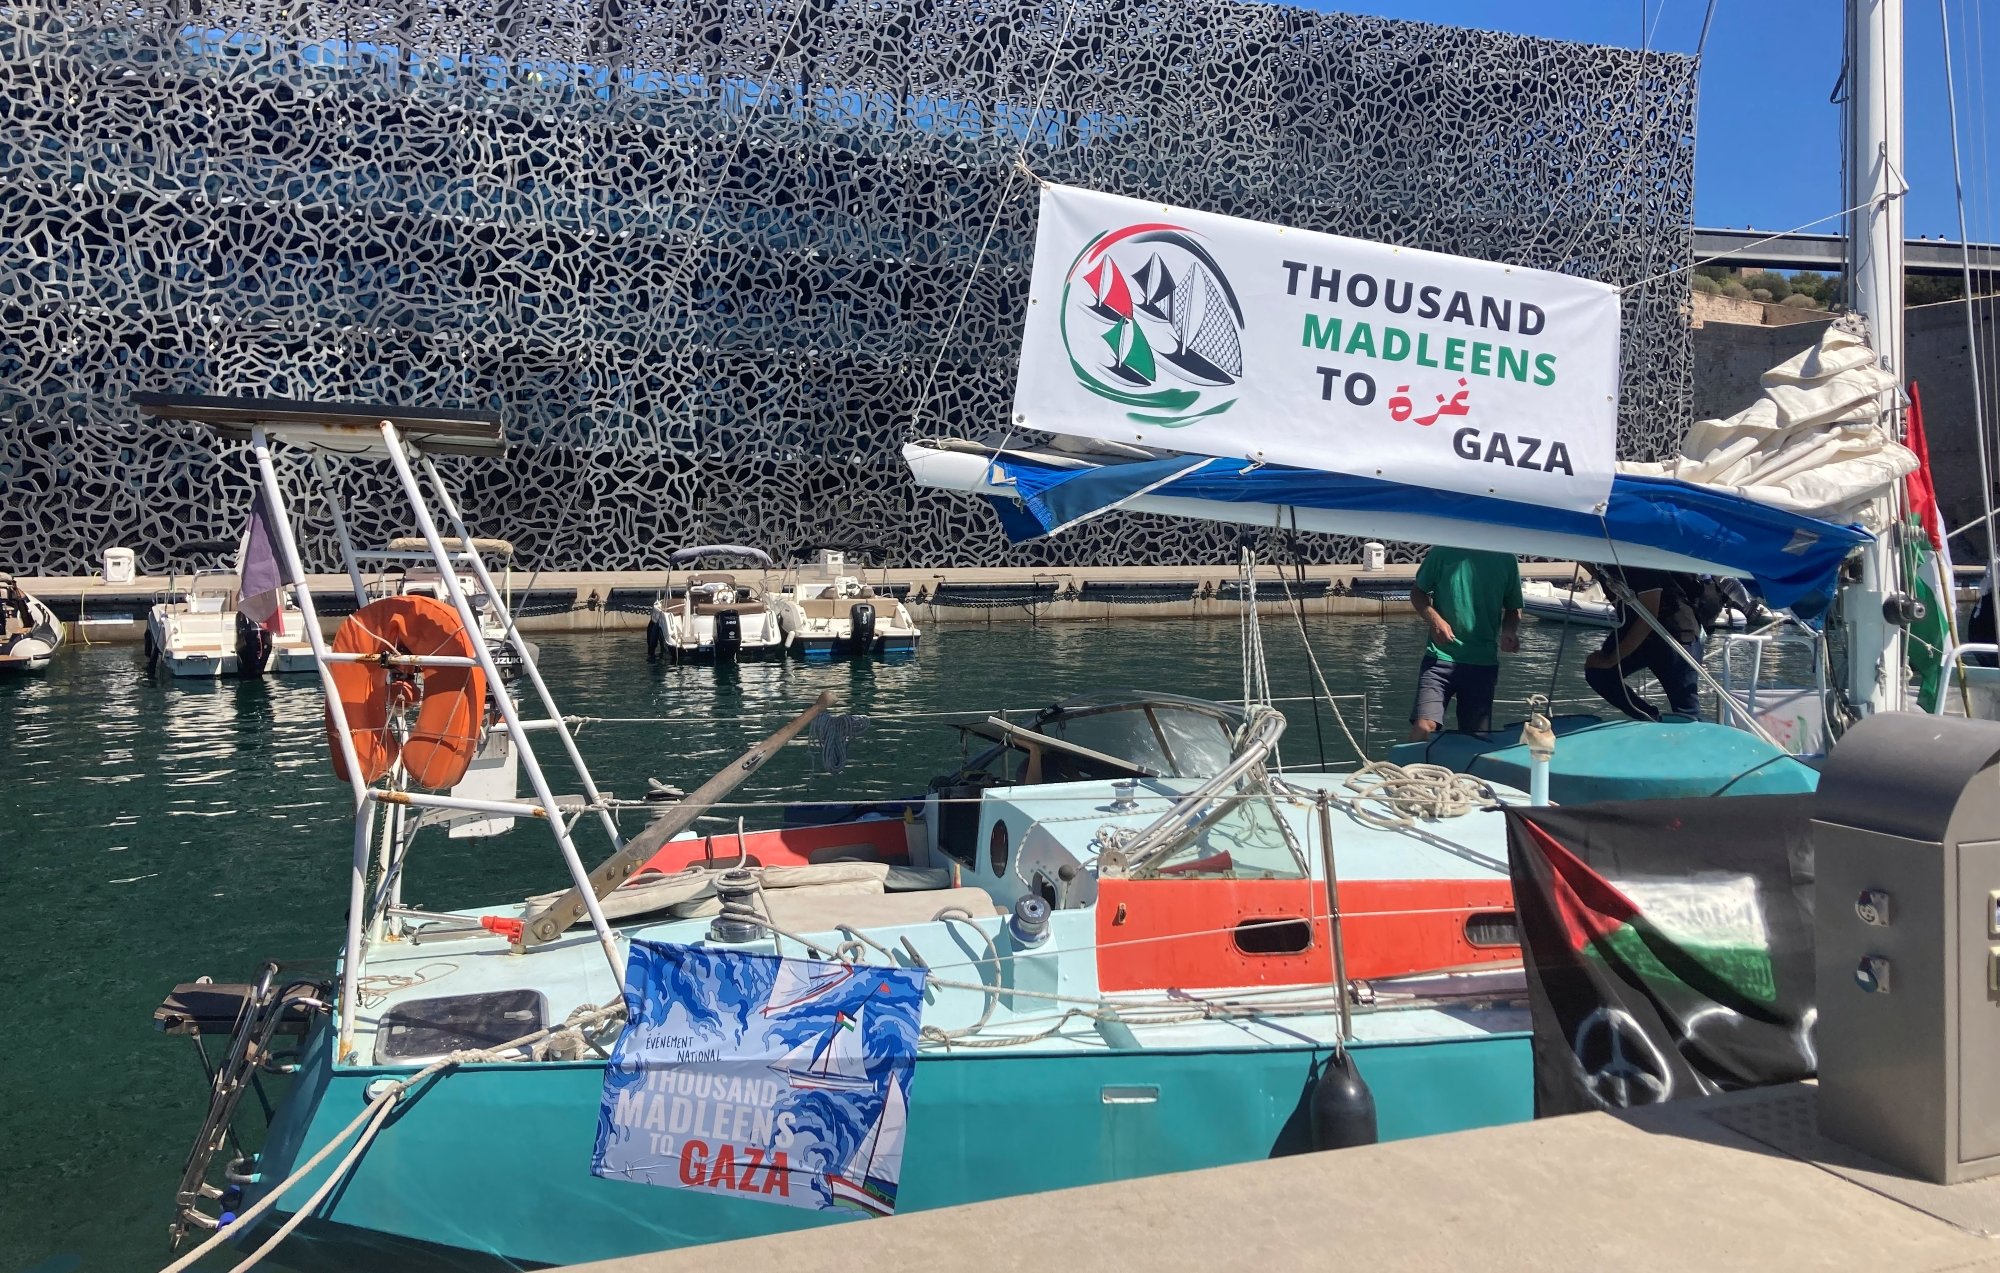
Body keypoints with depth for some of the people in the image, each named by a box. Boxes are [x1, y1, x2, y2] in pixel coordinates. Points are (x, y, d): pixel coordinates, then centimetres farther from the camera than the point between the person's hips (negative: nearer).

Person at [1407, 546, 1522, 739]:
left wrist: (1509, 631, -7)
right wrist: (1434, 619, -12)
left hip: (1483, 664, 3)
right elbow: (1418, 592, 7)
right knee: (1423, 727, -18)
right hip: (1440, 657, -2)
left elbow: (1513, 609, 15)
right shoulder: (1442, 553, -3)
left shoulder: (1506, 560, 4)